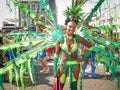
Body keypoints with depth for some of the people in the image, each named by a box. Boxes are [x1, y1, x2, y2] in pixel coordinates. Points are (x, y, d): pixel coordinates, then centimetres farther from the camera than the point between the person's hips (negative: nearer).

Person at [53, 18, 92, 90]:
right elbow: (56, 55, -4)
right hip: (63, 65, 0)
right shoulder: (60, 39, -10)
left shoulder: (78, 38, -9)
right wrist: (55, 71, -5)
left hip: (75, 65, 1)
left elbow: (90, 46, 2)